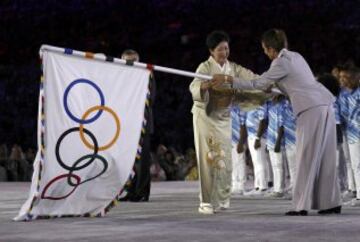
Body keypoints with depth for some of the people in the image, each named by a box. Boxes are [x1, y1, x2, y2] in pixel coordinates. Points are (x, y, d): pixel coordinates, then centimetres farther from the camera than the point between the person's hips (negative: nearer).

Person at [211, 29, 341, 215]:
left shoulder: (281, 63, -7)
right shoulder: (295, 56, 18)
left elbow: (257, 84, -5)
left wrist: (227, 79, 0)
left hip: (312, 109, -8)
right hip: (325, 104, 8)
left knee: (307, 157, -6)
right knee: (325, 156, 9)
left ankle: (301, 206, -6)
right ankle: (331, 203, 10)